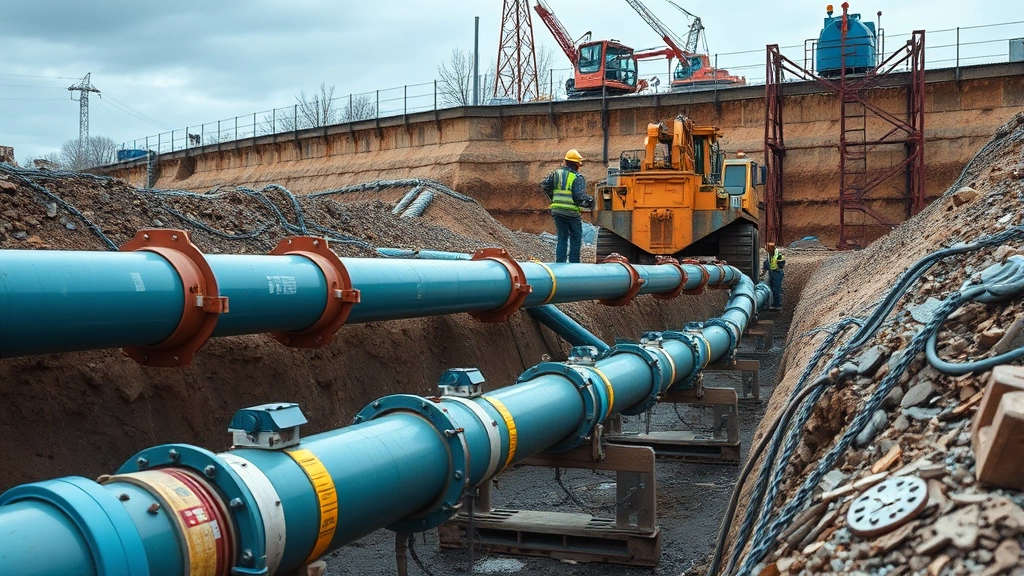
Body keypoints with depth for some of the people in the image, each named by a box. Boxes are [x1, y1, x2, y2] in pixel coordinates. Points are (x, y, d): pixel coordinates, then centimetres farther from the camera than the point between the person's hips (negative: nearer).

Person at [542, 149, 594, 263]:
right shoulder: (577, 177, -9)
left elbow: (544, 185, 10)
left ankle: (560, 262, 8)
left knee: (562, 237, 13)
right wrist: (590, 201, 1)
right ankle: (573, 262, 5)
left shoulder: (556, 173, 9)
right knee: (576, 238, 9)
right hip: (572, 212, -5)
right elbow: (580, 197, -16)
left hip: (557, 210, 5)